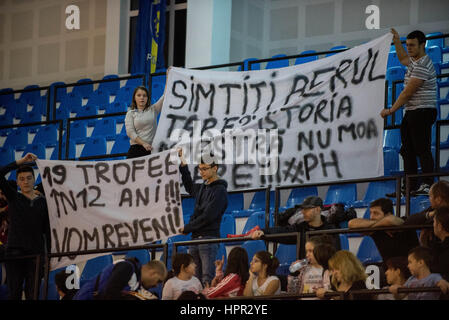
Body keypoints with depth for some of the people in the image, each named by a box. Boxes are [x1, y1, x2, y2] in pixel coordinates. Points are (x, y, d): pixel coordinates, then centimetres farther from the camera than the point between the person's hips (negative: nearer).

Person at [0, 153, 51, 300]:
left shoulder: (43, 202, 12)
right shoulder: (13, 197, 9)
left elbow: (47, 230, 10)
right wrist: (21, 161, -8)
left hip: (36, 253, 1)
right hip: (15, 253, -1)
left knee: (33, 295, -1)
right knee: (14, 294, -4)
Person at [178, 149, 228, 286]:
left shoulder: (219, 190, -8)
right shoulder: (202, 188, 16)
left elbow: (207, 217, -15)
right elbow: (189, 187, 41)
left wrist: (186, 228, -8)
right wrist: (183, 163, 36)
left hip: (209, 238, -8)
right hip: (195, 238, 8)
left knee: (207, 280, -14)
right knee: (195, 278, 5)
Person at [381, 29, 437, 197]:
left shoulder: (422, 66, -17)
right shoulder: (414, 61, 15)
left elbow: (407, 93, -17)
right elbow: (403, 58, 43)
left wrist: (391, 110, -11)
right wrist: (396, 41, 34)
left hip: (422, 112, -10)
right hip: (412, 113, 10)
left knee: (422, 149, -12)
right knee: (408, 150, 9)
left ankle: (427, 185, -12)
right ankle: (410, 186, 11)